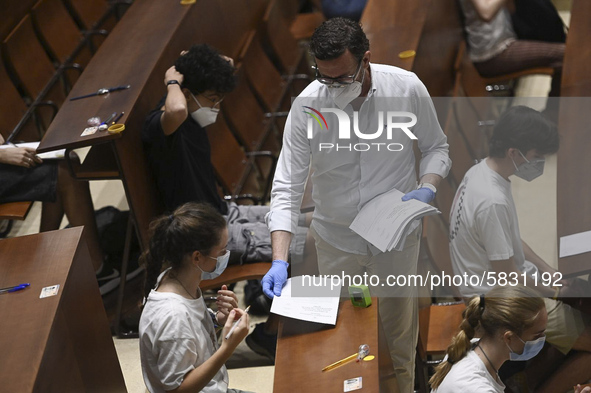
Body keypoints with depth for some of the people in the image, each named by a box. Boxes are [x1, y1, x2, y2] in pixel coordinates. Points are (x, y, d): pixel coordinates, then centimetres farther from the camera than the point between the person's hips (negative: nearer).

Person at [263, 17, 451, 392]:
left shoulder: (408, 88, -18)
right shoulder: (306, 106, -19)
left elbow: (436, 147, 0)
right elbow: (287, 189, -18)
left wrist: (427, 188, -22)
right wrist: (280, 262, -28)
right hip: (335, 239, 0)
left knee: (399, 332, 17)